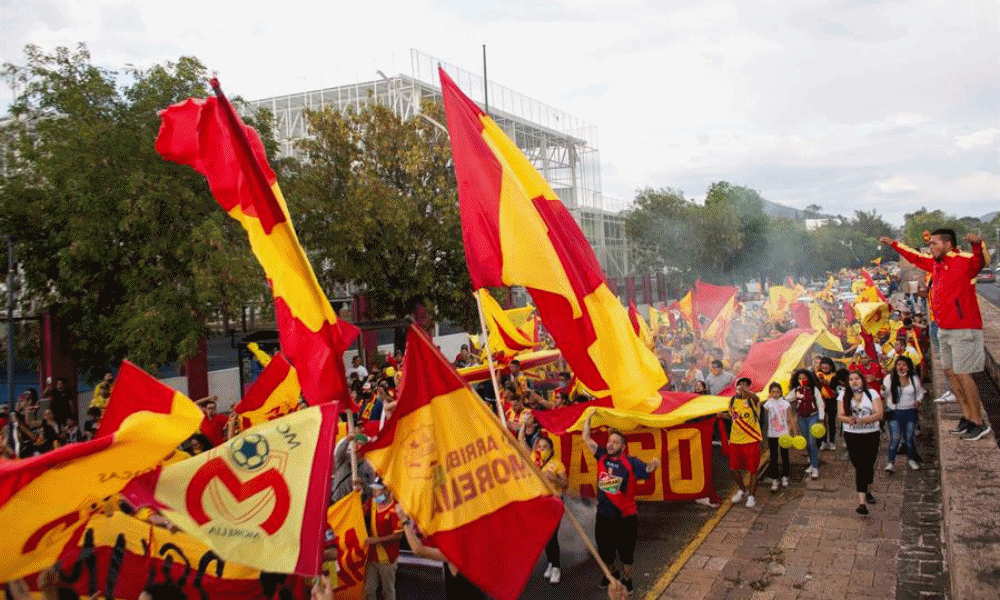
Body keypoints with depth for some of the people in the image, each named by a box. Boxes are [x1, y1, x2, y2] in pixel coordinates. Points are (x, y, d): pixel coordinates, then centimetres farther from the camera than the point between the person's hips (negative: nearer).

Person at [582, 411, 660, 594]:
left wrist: (652, 464, -48)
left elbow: (646, 470, -27)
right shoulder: (602, 456, -3)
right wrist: (588, 418, -3)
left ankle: (626, 579, 35)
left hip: (626, 516, -4)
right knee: (605, 549, 18)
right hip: (604, 514, 4)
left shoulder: (631, 462, -13)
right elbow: (586, 438, 1)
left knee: (626, 551, 11)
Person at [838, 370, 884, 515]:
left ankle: (866, 491, 37)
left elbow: (879, 414, -9)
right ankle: (862, 501, -10)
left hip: (871, 435, 1)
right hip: (852, 436, 0)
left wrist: (861, 420, -23)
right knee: (859, 467, -8)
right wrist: (849, 419, -26)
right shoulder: (844, 396, 4)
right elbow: (840, 415, -3)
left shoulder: (872, 393, 0)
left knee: (868, 465, 9)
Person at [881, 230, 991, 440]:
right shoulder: (935, 264, 11)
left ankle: (978, 422, 2)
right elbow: (915, 257, 28)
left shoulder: (964, 261, -15)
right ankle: (967, 416, 23)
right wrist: (894, 244, 35)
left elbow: (980, 260, -37)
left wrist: (977, 245, -58)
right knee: (950, 372, 13)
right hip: (944, 329, 9)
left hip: (964, 330, -9)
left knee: (962, 374, -8)